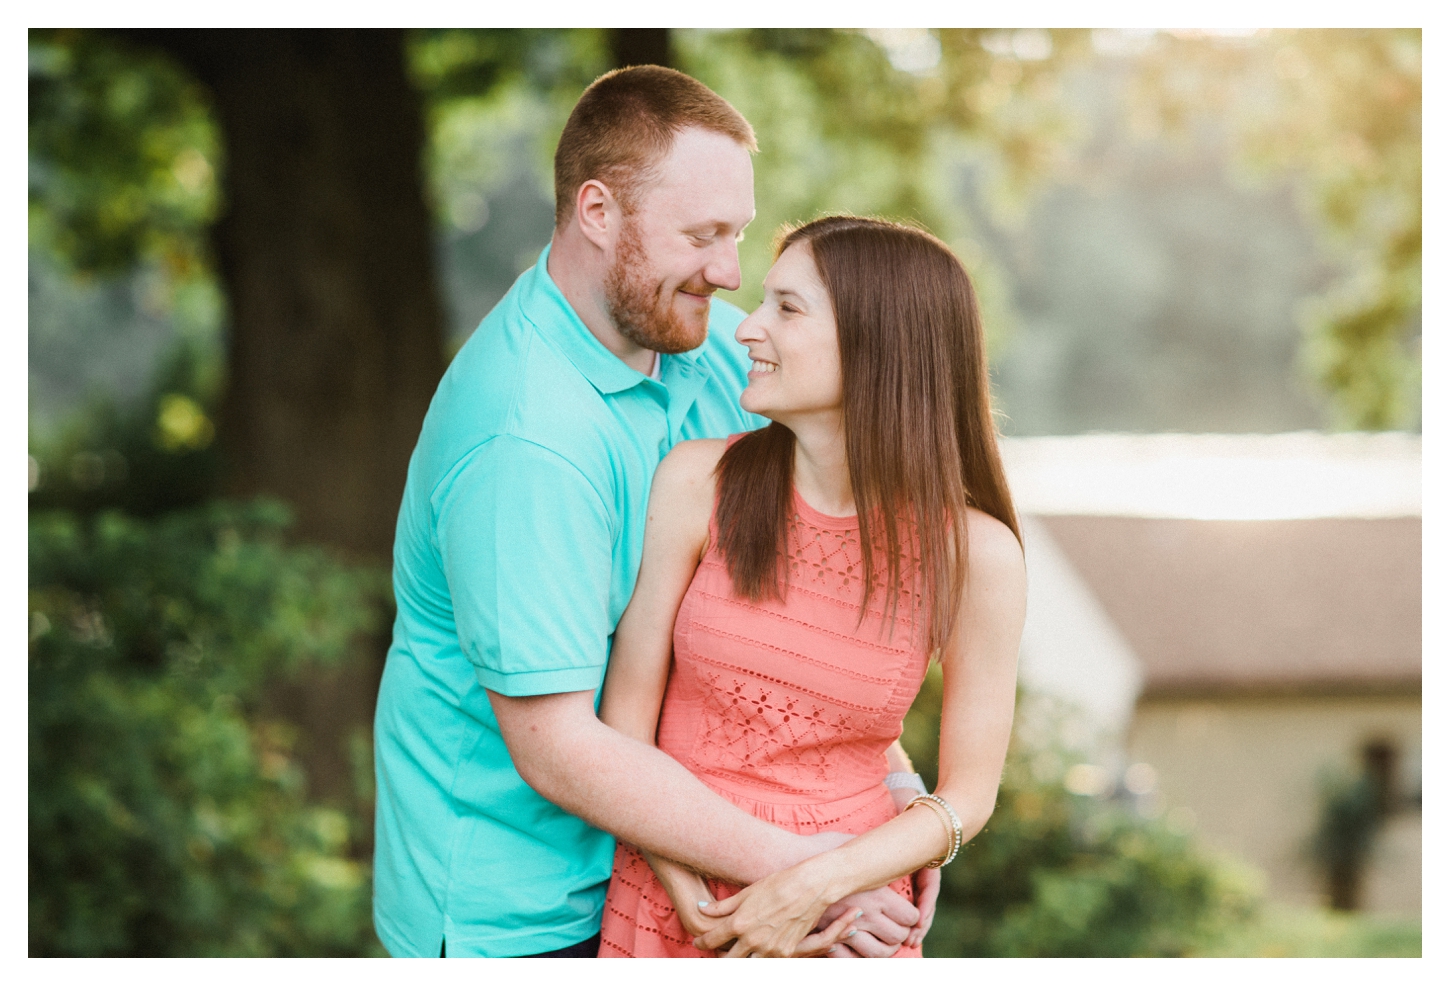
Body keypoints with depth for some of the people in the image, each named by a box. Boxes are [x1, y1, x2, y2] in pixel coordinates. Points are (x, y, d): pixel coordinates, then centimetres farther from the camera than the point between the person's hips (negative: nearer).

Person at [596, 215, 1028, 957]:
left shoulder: (974, 554, -13)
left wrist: (819, 885, -18)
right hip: (673, 906, 1)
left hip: (839, 920, -1)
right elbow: (625, 716, -7)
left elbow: (968, 797, -6)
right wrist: (691, 902, -16)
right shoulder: (698, 484, -11)